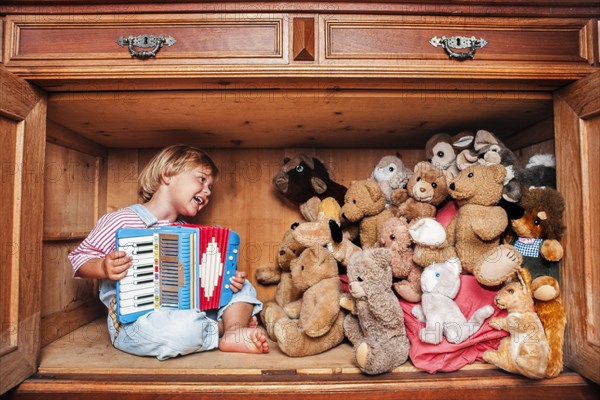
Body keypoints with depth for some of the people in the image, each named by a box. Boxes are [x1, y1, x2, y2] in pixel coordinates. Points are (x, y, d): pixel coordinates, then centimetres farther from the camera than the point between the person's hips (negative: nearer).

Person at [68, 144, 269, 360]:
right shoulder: (121, 220, -9)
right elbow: (79, 258, -4)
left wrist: (229, 278, -4)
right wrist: (104, 268, -26)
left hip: (185, 308, 7)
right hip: (134, 319, -6)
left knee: (243, 287, 6)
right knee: (180, 328, -39)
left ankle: (234, 330, -20)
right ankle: (223, 327, -8)